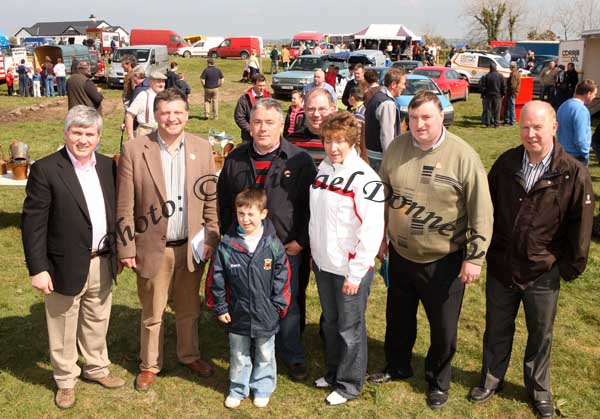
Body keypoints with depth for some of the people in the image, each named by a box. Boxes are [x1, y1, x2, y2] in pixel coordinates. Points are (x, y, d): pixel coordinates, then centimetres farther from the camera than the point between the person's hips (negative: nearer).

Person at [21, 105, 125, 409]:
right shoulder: (45, 170, -14)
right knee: (64, 329, 13)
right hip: (66, 267, -5)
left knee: (97, 322, 22)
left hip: (102, 264, 5)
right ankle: (65, 380, 32)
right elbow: (33, 222, -14)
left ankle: (96, 367, 43)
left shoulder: (107, 165, 3)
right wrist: (37, 268, -15)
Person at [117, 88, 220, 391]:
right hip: (153, 248, -2)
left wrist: (211, 239, 0)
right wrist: (126, 249, -8)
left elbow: (210, 199, 4)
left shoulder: (202, 148, -1)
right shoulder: (134, 150, -10)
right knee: (152, 314, 15)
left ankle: (190, 356, 41)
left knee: (189, 310, 19)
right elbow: (125, 206, -8)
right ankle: (150, 364, 34)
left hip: (192, 247, 2)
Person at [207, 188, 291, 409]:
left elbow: (282, 279, -4)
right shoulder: (227, 245, -11)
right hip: (238, 315, 1)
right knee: (238, 356, 18)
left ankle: (262, 389, 37)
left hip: (266, 316, 0)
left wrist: (278, 307, -4)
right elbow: (215, 279, -4)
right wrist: (220, 307, -1)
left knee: (264, 355, 18)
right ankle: (237, 389, 37)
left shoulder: (273, 245, -11)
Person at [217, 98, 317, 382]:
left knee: (287, 304, 8)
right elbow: (223, 201, 12)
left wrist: (301, 241, -8)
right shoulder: (235, 159, 4)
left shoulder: (299, 161, -5)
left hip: (284, 249, -2)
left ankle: (293, 356, 27)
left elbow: (311, 205, -4)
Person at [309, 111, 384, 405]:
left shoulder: (364, 178, -17)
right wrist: (314, 253, 13)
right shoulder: (322, 170, 5)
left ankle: (349, 384, 24)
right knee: (330, 323, 20)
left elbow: (372, 230, -19)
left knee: (350, 327, 7)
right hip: (323, 264, 7)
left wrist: (356, 273, -18)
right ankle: (333, 372, 38)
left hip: (350, 269, -7)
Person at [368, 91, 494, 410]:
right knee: (398, 317, 21)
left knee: (443, 327, 12)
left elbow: (482, 212, -13)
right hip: (401, 254, 4)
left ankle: (438, 381, 35)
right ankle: (397, 367, 45)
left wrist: (474, 257, -13)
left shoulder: (463, 156, -17)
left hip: (444, 261, -4)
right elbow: (384, 195, 9)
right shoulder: (396, 148, -4)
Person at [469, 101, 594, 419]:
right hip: (500, 267, 2)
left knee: (540, 336, 17)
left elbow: (581, 226, -7)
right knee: (497, 330, 19)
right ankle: (491, 380, 41)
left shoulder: (574, 174, -15)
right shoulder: (506, 163, -5)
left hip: (543, 274, -2)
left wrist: (571, 267, -3)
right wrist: (484, 248, 9)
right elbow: (487, 208, 7)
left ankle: (539, 390, 40)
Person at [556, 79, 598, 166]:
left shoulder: (563, 106, 7)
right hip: (577, 157, -9)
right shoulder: (581, 110, -21)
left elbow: (558, 131, 16)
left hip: (562, 154, 9)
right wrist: (585, 155, -9)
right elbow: (580, 139, -24)